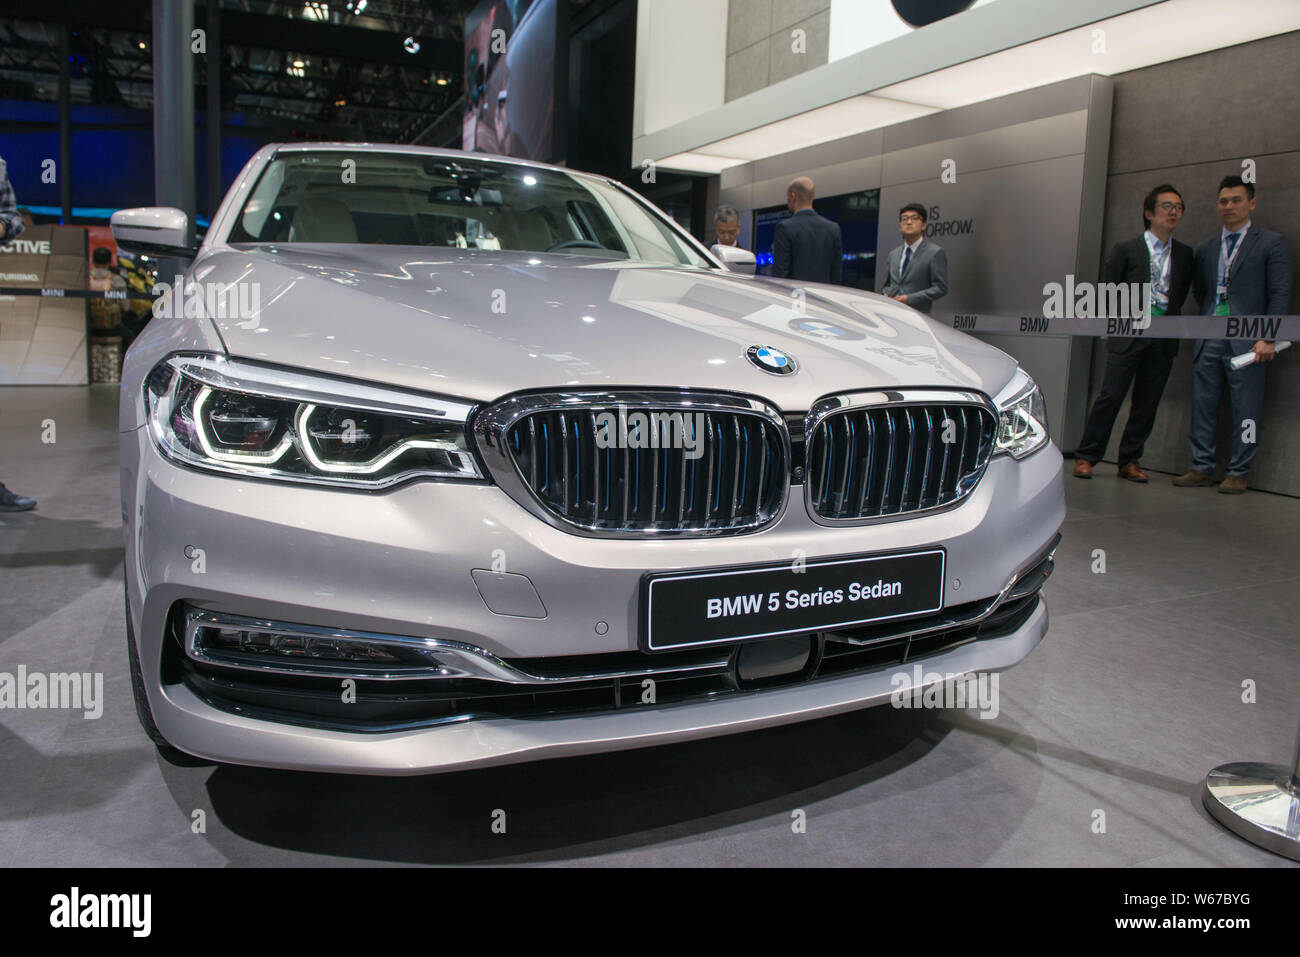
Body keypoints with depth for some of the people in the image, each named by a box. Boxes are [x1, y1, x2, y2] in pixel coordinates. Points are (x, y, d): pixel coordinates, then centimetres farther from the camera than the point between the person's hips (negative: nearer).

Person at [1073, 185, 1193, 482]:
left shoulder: (1184, 254, 12)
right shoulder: (1126, 250, 1)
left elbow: (1182, 294, 17)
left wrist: (1168, 319, 5)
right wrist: (1127, 318, -2)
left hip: (1163, 339, 4)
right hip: (1128, 335, -4)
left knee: (1147, 403, 4)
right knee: (1111, 396, -7)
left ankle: (1130, 461, 13)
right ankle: (1086, 457, 1)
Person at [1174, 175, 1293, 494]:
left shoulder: (1271, 243, 3)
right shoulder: (1205, 248, 16)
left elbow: (1280, 294, -3)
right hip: (1209, 339, 4)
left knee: (1245, 410, -1)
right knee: (1203, 406, 5)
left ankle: (1238, 473, 6)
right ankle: (1202, 468, 14)